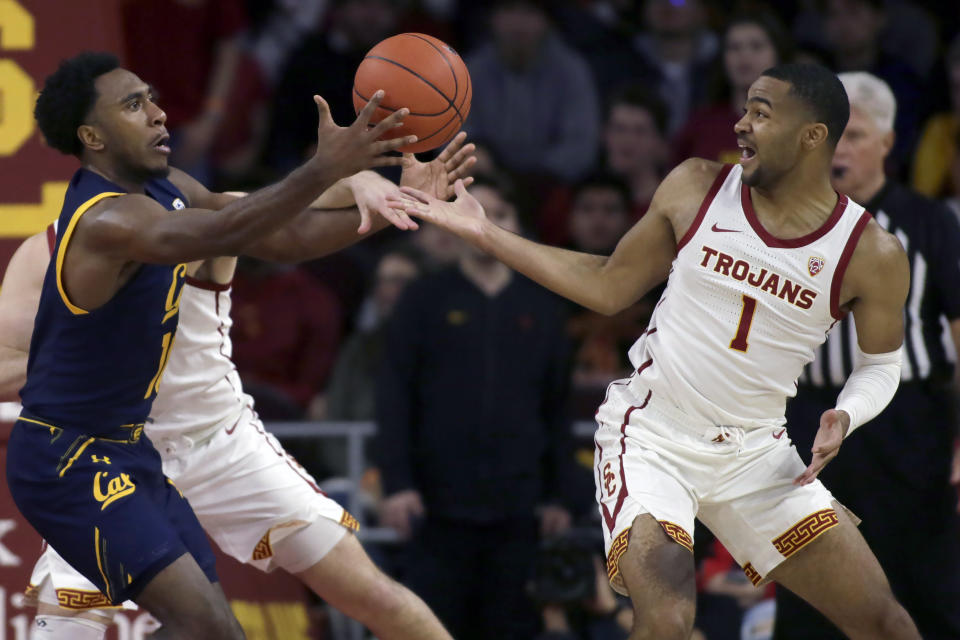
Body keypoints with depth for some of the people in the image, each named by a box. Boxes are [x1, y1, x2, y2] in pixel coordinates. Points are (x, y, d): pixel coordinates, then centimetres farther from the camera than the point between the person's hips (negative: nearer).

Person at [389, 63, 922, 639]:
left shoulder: (872, 254, -8)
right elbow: (609, 289, 6)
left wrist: (843, 417, -15)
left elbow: (881, 365, 8)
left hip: (755, 452, 2)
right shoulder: (696, 190, -5)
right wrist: (483, 232, 3)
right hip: (651, 435, -2)